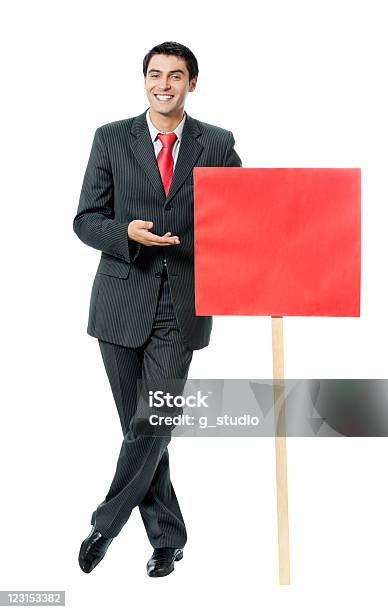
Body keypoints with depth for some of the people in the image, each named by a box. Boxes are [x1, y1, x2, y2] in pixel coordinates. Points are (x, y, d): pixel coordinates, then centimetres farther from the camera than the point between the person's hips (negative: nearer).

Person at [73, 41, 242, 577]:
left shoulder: (217, 144, 5)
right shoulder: (112, 139, 4)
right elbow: (86, 219, 3)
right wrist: (126, 233, -16)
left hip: (181, 306, -1)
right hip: (123, 301, 1)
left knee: (153, 425, -6)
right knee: (140, 426, 7)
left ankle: (105, 526, 12)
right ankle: (167, 538, 21)